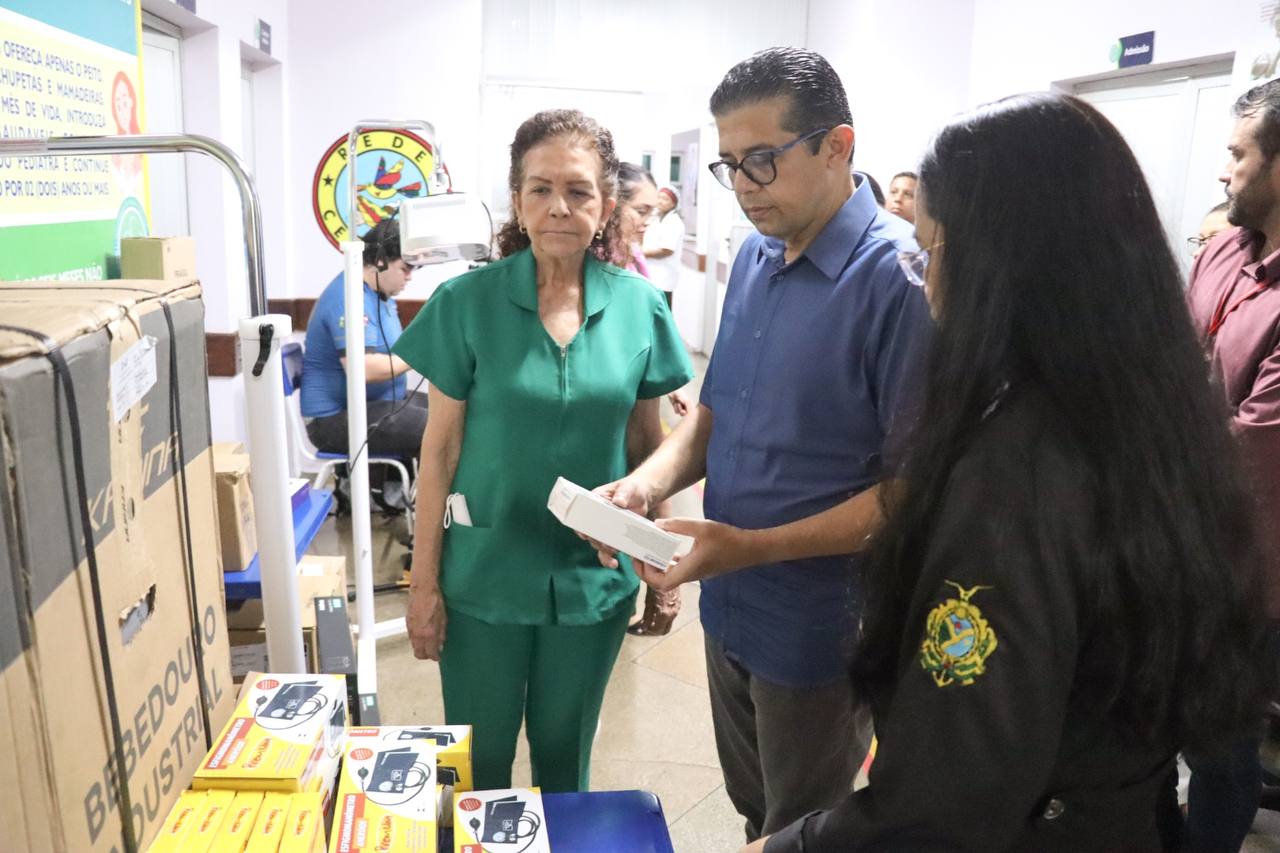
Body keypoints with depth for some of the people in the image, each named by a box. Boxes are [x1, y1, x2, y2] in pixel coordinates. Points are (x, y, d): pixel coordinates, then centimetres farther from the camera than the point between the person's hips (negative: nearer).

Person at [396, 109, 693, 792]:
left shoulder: (639, 307, -4)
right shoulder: (467, 302, -9)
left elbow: (645, 446, 4)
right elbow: (440, 449, -5)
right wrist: (423, 582, -4)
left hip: (594, 577, 2)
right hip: (485, 574, -1)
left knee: (565, 756, 21)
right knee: (479, 762, 15)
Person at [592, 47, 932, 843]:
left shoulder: (900, 275, -22)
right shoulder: (754, 258, 3)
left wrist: (755, 549, -27)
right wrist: (649, 482, -9)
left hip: (820, 624, -6)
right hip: (731, 606, 7)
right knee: (753, 814, 27)